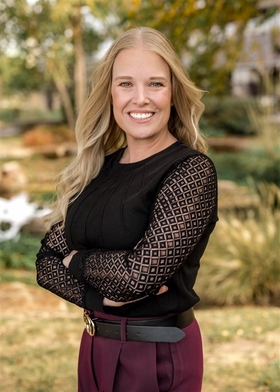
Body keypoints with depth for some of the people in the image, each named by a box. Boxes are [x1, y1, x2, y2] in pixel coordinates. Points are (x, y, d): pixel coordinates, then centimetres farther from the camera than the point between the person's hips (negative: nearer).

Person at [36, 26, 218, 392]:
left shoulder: (193, 172, -16)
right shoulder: (98, 168, 3)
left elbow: (139, 274, -25)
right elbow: (47, 262, 1)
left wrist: (77, 259, -8)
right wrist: (99, 294, -17)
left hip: (160, 355, -6)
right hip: (95, 346, 6)